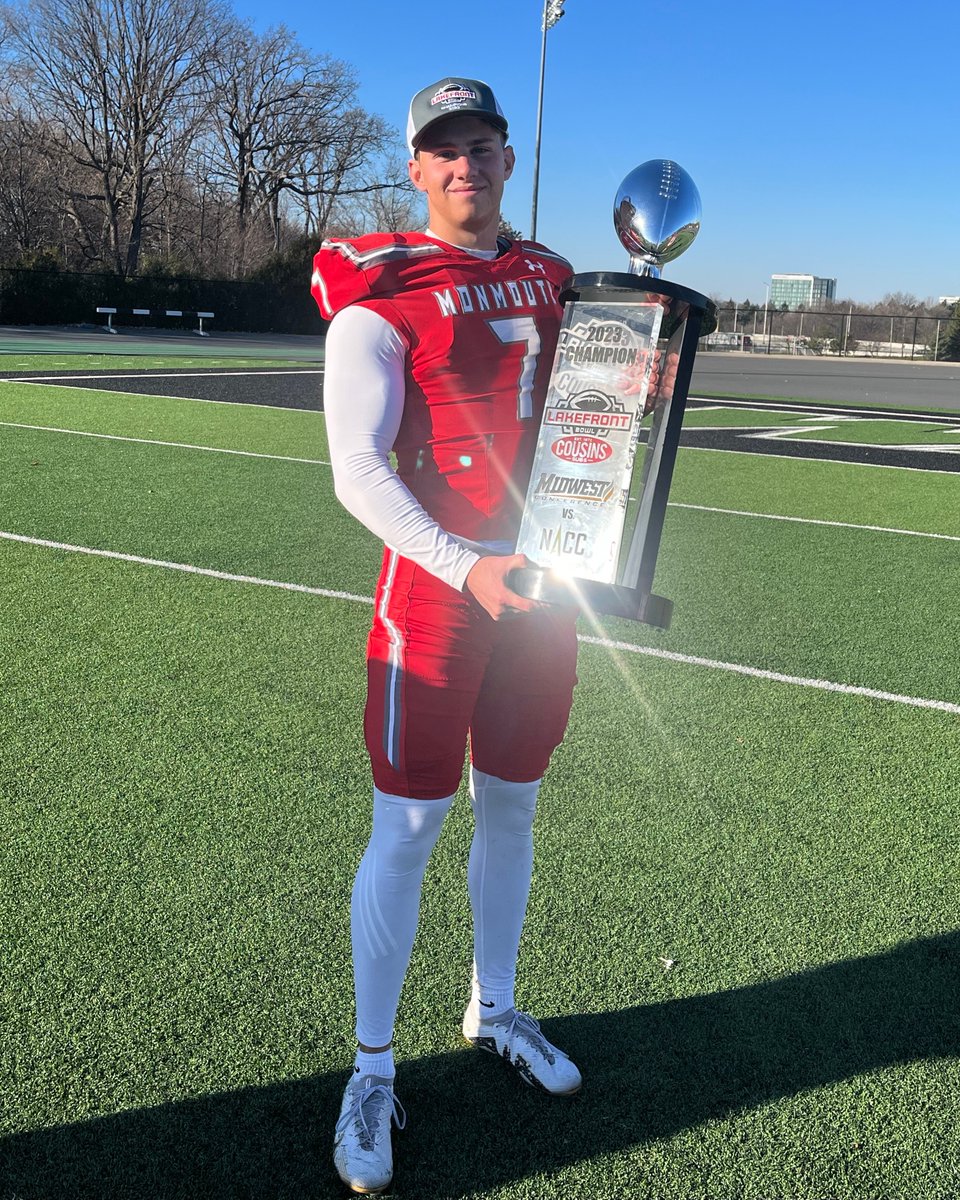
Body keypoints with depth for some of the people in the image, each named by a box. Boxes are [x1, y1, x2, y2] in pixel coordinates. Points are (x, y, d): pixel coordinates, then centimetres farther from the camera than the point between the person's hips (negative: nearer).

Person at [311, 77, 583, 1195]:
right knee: (406, 829, 0)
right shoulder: (381, 289, -6)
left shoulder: (550, 278, 13)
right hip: (437, 581, -5)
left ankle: (494, 1011, 39)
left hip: (545, 581, 6)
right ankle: (371, 1068, 21)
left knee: (511, 807, 16)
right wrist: (467, 568, -24)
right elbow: (357, 472, -14)